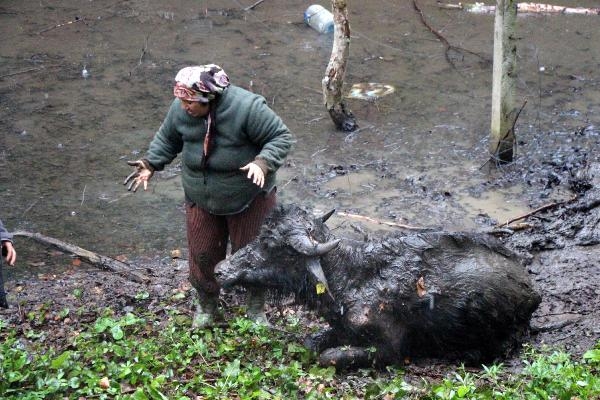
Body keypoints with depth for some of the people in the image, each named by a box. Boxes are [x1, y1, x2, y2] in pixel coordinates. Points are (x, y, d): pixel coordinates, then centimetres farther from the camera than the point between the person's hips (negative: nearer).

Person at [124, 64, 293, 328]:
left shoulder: (247, 107, -28)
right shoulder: (180, 110, -13)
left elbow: (281, 138, -20)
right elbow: (167, 139, 7)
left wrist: (262, 162, -36)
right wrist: (151, 163, -7)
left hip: (248, 199, -3)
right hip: (201, 198, 4)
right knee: (203, 254, 13)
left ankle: (256, 308, 34)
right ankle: (207, 304, 39)